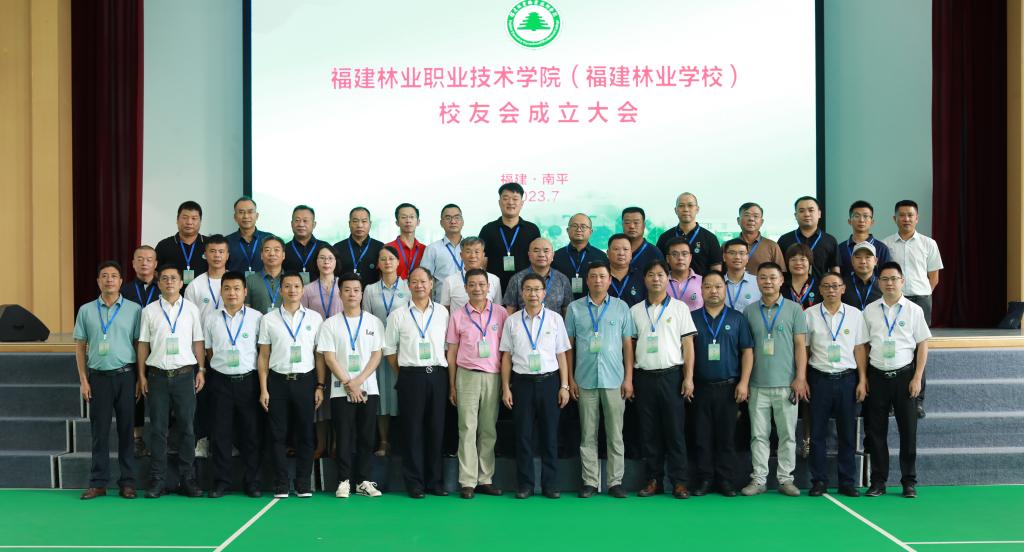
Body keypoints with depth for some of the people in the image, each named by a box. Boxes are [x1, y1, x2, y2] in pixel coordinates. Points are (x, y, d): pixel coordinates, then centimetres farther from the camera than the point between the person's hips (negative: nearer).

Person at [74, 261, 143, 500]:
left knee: (126, 430, 4)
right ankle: (98, 483, 11)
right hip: (98, 377, 1)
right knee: (99, 431, 4)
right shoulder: (86, 310, 7)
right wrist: (83, 380, 3)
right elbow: (80, 346, 9)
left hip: (125, 375, -1)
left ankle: (127, 482, 10)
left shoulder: (134, 310, 3)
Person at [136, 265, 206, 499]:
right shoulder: (149, 311, 7)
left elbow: (198, 342, 8)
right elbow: (143, 345, 8)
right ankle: (157, 480, 9)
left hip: (185, 374, 0)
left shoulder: (191, 309, 7)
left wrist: (201, 370, 1)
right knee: (158, 430, 3)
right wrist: (142, 375, 3)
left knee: (186, 429, 2)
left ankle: (187, 479, 9)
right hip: (157, 375, 0)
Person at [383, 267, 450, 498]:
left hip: (437, 375, 2)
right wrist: (404, 373, 5)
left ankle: (435, 481, 15)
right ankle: (414, 483, 9)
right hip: (411, 376, -2)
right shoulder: (398, 315, 3)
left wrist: (441, 371, 5)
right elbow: (389, 348, 8)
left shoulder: (442, 312, 8)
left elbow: (448, 345, 12)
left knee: (436, 429, 5)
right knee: (412, 430, 1)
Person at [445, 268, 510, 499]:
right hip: (467, 376, -1)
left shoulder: (500, 313, 5)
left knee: (489, 430, 5)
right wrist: (452, 385, 5)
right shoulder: (457, 315, 5)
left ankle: (485, 479, 12)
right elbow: (452, 352, 8)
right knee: (467, 429, -2)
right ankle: (467, 482, 1)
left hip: (493, 376, 1)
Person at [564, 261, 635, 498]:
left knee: (615, 434, 3)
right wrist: (570, 378, 2)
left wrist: (628, 378, 0)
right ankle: (590, 481, 12)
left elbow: (628, 344, 5)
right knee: (588, 434, 5)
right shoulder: (575, 308, 6)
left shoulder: (621, 307, 5)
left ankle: (615, 481, 10)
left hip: (614, 380, 0)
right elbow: (569, 345, 7)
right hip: (585, 380, 0)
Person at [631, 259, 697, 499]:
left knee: (675, 430, -1)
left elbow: (688, 344, 2)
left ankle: (679, 481, 5)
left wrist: (688, 378, -6)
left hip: (671, 375, -2)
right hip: (645, 377, 2)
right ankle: (653, 480, 13)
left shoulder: (680, 308, 4)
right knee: (649, 432, 5)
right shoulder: (635, 311, 10)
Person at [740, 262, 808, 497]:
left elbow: (800, 345, 1)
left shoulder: (794, 310, 4)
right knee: (758, 434, 4)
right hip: (758, 384, 1)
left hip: (786, 383, -1)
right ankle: (758, 479, 11)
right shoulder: (749, 311, 8)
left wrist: (800, 377, -7)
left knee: (787, 434, 4)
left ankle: (785, 479, 13)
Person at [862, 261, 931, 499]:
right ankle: (878, 481, 13)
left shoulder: (913, 310, 1)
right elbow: (864, 346, 9)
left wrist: (917, 378, -5)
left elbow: (922, 345, 2)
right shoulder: (870, 311, 5)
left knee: (908, 430, 2)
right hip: (878, 375, 1)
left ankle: (909, 481, 14)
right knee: (876, 431, 5)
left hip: (904, 375, -1)